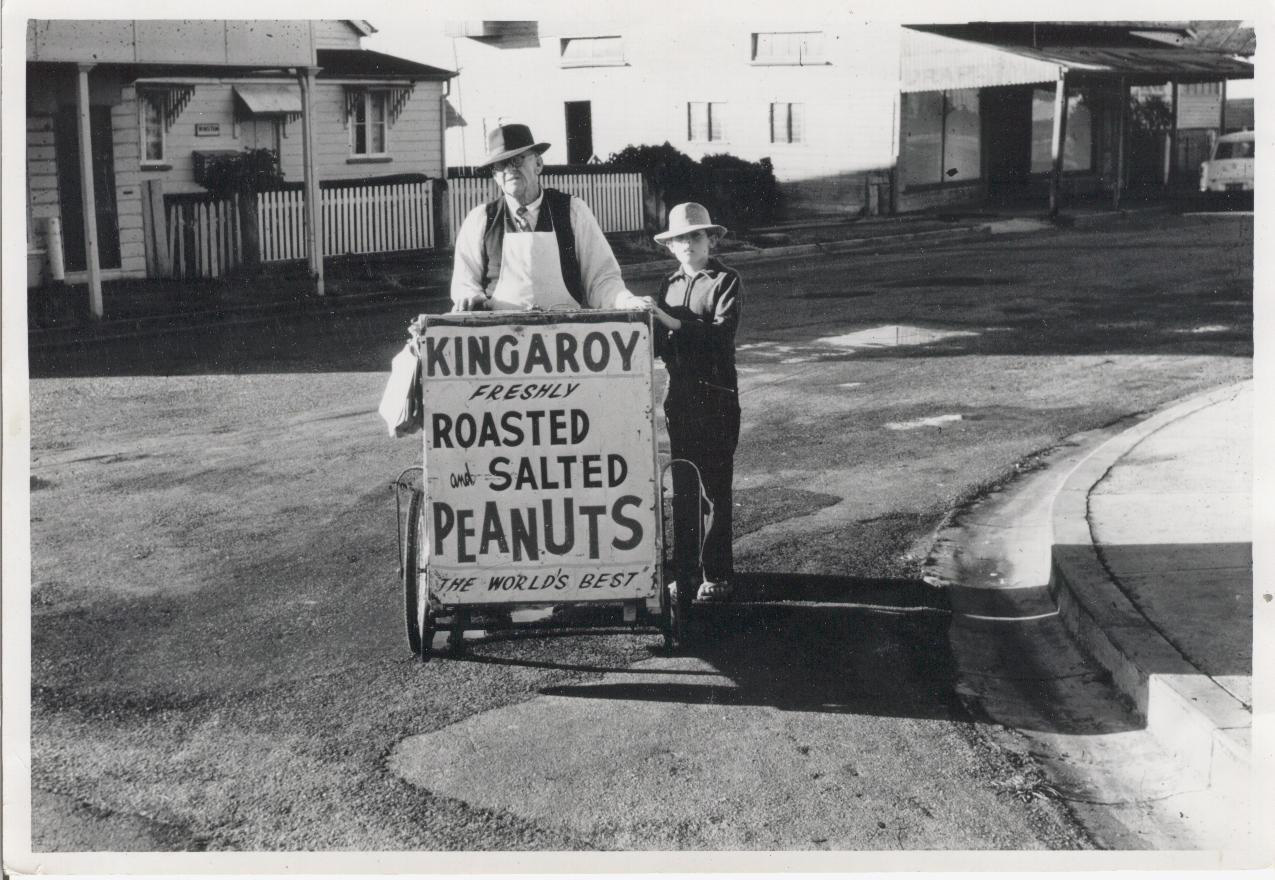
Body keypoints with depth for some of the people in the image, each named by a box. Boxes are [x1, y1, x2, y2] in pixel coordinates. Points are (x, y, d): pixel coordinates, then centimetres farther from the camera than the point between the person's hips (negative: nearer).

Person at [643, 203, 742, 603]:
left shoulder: (726, 281, -3)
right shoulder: (670, 284, 13)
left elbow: (721, 333, -18)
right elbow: (663, 345, 12)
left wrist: (671, 322, -23)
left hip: (716, 395, -5)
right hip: (679, 394, 5)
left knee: (716, 488, -2)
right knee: (682, 489, 9)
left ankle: (717, 575, 4)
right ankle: (683, 571, 15)